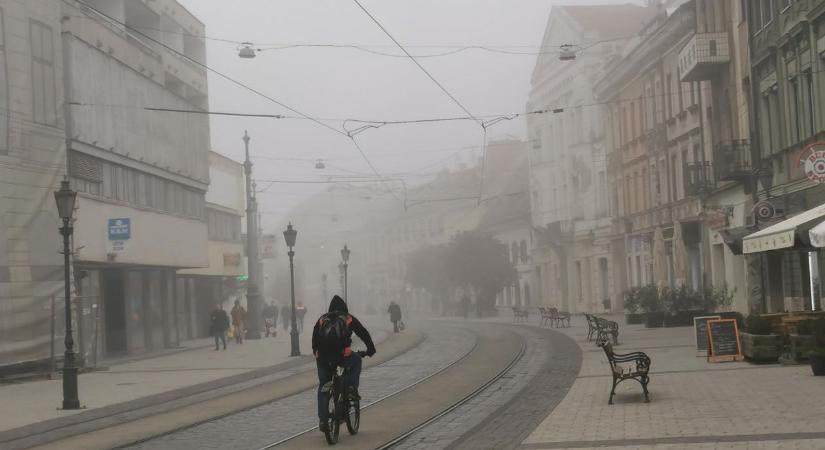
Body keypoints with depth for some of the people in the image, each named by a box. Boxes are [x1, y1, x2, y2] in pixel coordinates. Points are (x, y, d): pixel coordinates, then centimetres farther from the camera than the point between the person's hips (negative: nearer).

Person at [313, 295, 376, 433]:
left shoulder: (322, 319, 23)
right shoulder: (349, 318, 17)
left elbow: (314, 338, 21)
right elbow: (363, 333, 17)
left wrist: (316, 352, 33)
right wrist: (371, 349, 28)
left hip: (322, 358, 2)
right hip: (342, 355, -2)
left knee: (323, 387, 15)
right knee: (356, 361, 31)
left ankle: (323, 420, 8)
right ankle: (351, 388, 13)